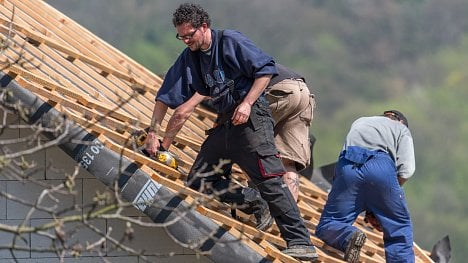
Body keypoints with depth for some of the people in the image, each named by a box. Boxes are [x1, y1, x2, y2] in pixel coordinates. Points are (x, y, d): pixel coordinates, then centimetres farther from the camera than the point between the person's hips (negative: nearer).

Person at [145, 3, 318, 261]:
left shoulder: (230, 41, -6)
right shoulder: (188, 58, 13)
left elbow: (266, 69, -10)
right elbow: (166, 96, 14)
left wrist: (247, 103, -18)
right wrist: (154, 133, 7)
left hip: (251, 117, -8)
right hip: (225, 124, 8)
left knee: (269, 179, -17)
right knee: (198, 181, 4)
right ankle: (257, 201, 9)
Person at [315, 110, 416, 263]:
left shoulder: (360, 122, 40)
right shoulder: (402, 129, 30)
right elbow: (406, 170, 11)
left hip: (348, 166, 2)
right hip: (381, 167, -2)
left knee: (327, 227, 6)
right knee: (399, 228, 14)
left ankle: (349, 236, -25)